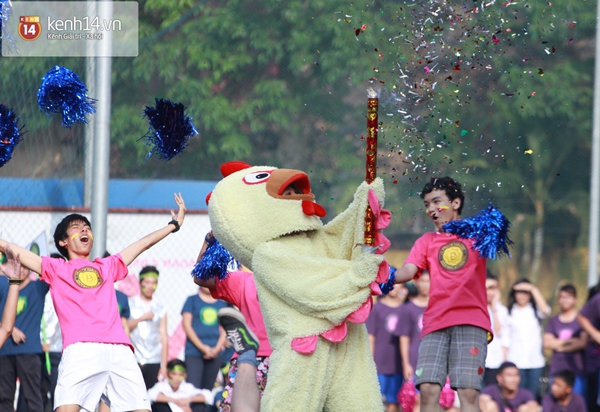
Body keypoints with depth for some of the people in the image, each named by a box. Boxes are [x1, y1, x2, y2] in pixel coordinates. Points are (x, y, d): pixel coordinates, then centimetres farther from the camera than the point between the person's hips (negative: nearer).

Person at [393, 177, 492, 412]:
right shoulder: (426, 242, 17)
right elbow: (408, 272, 1)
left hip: (471, 322, -2)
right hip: (435, 324, 2)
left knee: (468, 392, -13)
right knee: (428, 390, -12)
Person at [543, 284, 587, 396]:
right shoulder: (553, 321, 14)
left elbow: (583, 343, -5)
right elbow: (547, 343, 4)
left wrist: (560, 346, -1)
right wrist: (570, 341, -4)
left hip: (577, 370, -3)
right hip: (557, 369, 3)